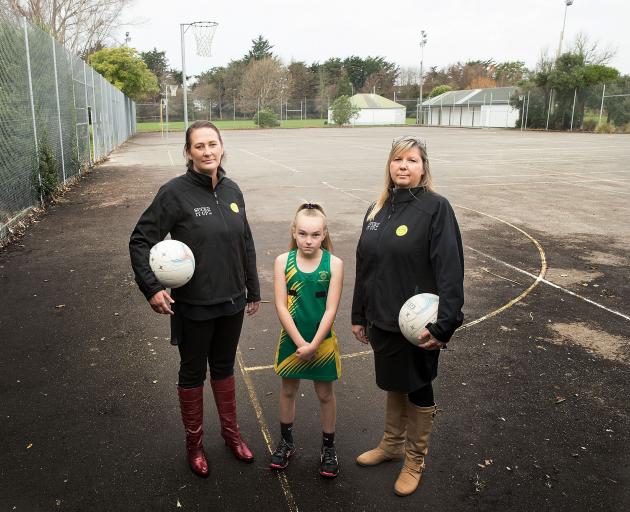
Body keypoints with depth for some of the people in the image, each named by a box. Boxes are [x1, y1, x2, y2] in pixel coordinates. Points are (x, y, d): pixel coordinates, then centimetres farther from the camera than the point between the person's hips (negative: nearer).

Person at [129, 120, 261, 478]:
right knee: (193, 372, 14)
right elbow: (140, 241, -11)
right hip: (193, 305, -4)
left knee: (224, 367, 21)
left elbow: (246, 243, 8)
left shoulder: (232, 190, 0)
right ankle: (194, 442, 34)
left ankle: (231, 431, 40)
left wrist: (253, 289, 13)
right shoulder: (175, 192, -14)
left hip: (231, 301, 4)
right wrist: (152, 288, -21)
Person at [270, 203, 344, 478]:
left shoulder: (334, 264, -13)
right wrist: (300, 342, -15)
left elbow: (331, 309, -14)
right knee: (288, 390, 17)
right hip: (291, 339, 1)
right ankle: (286, 442, 38)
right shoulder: (283, 261, -10)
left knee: (325, 394, 14)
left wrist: (313, 345, -16)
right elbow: (281, 306, -11)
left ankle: (328, 447, 33)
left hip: (323, 341, -1)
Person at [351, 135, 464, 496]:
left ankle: (415, 459, 32)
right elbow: (364, 267, 10)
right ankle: (392, 443, 42)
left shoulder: (436, 208, -13)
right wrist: (359, 315, 12)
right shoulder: (378, 209, 6)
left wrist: (444, 325, -23)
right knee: (394, 384, 22)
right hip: (382, 319, 5)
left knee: (418, 389, 12)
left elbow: (450, 271, -19)